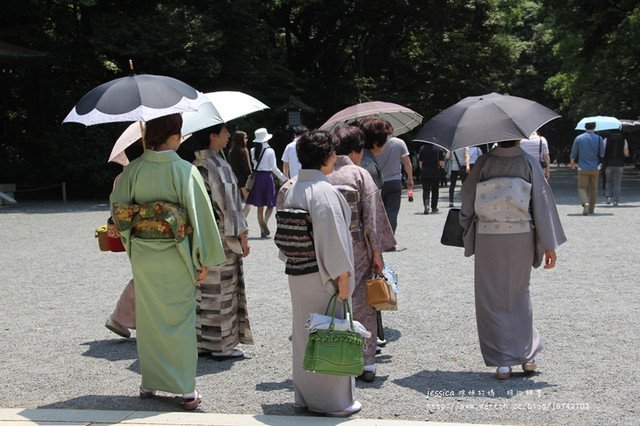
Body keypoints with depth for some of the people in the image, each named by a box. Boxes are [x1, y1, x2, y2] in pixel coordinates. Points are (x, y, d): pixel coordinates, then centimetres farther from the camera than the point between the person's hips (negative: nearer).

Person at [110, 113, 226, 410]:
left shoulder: (133, 169, -3)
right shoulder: (185, 171, -14)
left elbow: (119, 210, 2)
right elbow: (200, 215, -12)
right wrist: (204, 260, -5)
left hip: (142, 255, 3)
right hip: (176, 256, -3)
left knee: (149, 318, 16)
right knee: (180, 319, 6)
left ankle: (150, 382, 25)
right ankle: (186, 390, 11)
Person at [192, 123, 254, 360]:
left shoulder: (197, 164, 8)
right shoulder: (218, 165, -17)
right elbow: (228, 202, -18)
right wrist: (242, 236, -12)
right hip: (221, 234, -8)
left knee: (204, 289, 13)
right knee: (222, 290, 0)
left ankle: (204, 340, 21)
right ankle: (222, 345, 7)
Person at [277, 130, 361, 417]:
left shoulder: (293, 189, 6)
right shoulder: (325, 192, -20)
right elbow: (334, 239, -20)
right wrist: (343, 277, -14)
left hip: (297, 275, 8)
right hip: (323, 277, -8)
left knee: (304, 336, 17)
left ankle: (304, 397, 28)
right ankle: (334, 401, 14)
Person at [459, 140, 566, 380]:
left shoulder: (483, 163, -5)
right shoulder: (529, 163, -5)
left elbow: (467, 203, 0)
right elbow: (543, 203, -5)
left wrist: (469, 230, 19)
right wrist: (549, 245, 0)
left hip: (487, 238, -1)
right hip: (521, 237, 1)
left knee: (492, 299, 8)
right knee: (519, 295, 19)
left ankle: (502, 362, 7)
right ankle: (527, 355, 21)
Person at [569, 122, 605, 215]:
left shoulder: (578, 138, -3)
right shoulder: (598, 139, -3)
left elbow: (573, 154, 2)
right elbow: (602, 154, 0)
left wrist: (572, 163, 21)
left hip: (582, 168, -1)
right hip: (594, 168, 1)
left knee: (582, 188, 0)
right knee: (593, 188, 14)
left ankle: (585, 203, -26)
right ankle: (591, 208, 19)